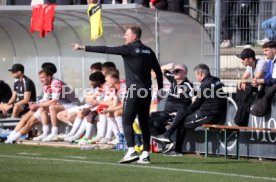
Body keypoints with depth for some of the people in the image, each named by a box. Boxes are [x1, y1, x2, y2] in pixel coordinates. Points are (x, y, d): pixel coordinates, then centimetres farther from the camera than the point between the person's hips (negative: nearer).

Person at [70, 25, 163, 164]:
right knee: (144, 122, 9)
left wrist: (84, 48, -4)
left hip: (134, 91, -7)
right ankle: (146, 154, 7)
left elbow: (106, 50, -8)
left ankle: (131, 151, -17)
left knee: (127, 121, -5)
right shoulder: (148, 51, 12)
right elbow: (158, 70, 15)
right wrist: (160, 89, 22)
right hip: (147, 92, 7)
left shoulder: (129, 49, -7)